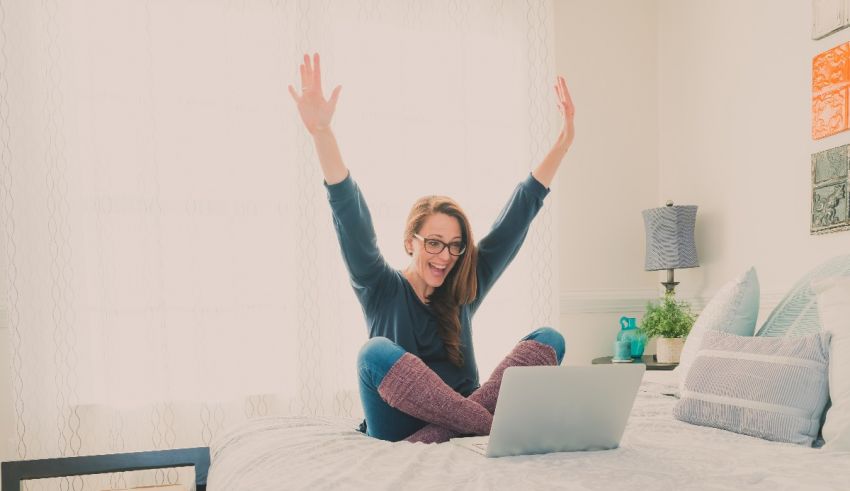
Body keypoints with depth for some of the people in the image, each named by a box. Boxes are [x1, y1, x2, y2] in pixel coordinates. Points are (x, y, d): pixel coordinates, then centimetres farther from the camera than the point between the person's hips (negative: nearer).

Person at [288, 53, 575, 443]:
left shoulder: (465, 289, 9)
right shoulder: (382, 290, 1)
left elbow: (519, 213, 6)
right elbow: (351, 218, -14)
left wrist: (565, 140, 4)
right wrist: (321, 132, -26)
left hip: (457, 420, 3)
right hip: (397, 434, -3)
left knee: (550, 339, -14)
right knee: (376, 353, -34)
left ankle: (482, 423, -31)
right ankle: (492, 424, -31)